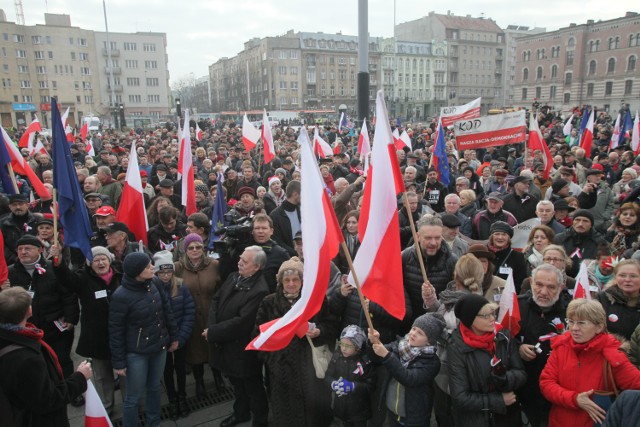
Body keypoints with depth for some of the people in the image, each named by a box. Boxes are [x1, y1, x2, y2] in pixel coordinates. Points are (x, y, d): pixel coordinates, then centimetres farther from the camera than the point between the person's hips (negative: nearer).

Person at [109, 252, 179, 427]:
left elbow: (166, 310, 5)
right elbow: (116, 331, -14)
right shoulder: (121, 296, -22)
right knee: (134, 396, 9)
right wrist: (118, 362, -9)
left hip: (159, 347, 5)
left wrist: (173, 336, 11)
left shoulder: (154, 282, -7)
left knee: (154, 388, 21)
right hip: (136, 353, -5)